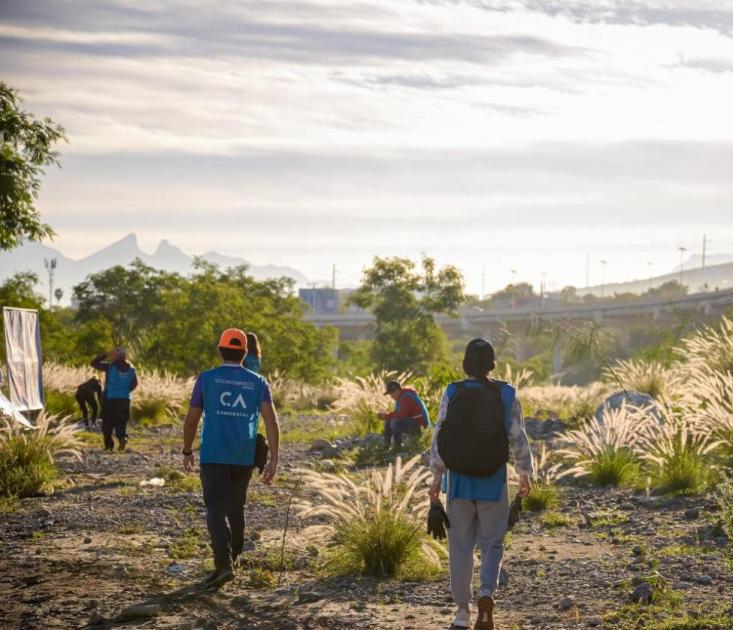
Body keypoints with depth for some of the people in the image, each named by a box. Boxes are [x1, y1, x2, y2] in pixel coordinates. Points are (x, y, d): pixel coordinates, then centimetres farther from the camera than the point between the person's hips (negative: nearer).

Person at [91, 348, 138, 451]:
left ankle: (109, 444, 4)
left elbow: (94, 363, -3)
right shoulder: (131, 368, 4)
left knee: (107, 422, 9)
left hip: (109, 398, -3)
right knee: (121, 422, 7)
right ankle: (123, 437, -21)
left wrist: (106, 355, 2)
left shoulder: (110, 366, -6)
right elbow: (134, 383, 4)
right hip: (125, 399, 3)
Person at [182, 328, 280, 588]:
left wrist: (187, 452, 18)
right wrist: (274, 460, -7)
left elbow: (191, 420, 3)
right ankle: (231, 559, 32)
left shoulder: (206, 379, 0)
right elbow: (271, 420, -6)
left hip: (214, 456, -3)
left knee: (216, 510, -6)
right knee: (235, 508, 20)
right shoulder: (258, 383, 5)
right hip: (245, 458, 3)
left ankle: (224, 564, -23)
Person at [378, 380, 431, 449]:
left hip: (420, 426, -11)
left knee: (395, 422, -29)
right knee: (388, 421, 10)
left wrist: (387, 416, -20)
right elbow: (397, 413, 16)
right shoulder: (401, 397, 12)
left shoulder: (406, 398, -21)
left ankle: (398, 446, -18)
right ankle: (386, 446, 3)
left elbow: (402, 415, -30)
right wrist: (386, 415, 0)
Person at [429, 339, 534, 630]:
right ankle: (486, 593, -14)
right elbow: (518, 438, -3)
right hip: (493, 482, 0)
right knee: (491, 543, 11)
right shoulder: (506, 395, -5)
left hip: (458, 480, 0)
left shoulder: (452, 394, -5)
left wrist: (436, 477, 2)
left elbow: (439, 437, -6)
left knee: (460, 545, 11)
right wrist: (524, 474, 11)